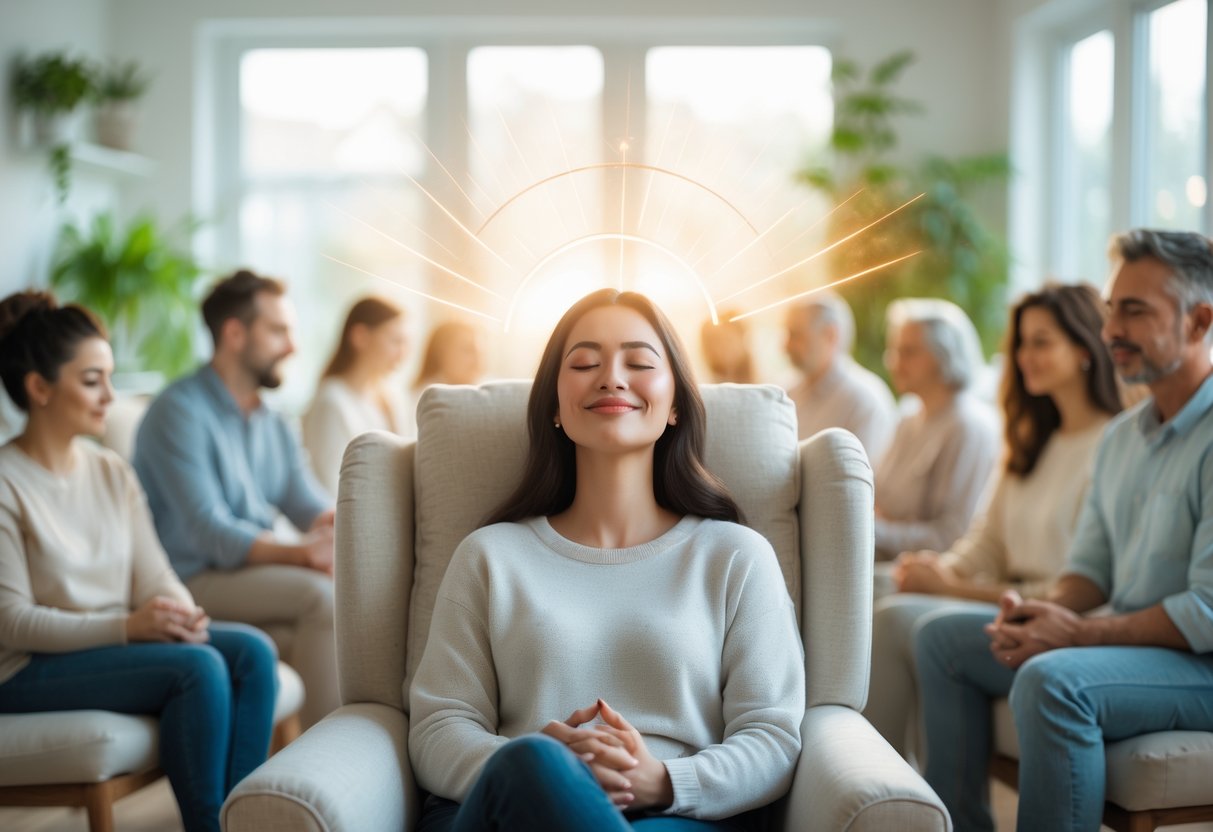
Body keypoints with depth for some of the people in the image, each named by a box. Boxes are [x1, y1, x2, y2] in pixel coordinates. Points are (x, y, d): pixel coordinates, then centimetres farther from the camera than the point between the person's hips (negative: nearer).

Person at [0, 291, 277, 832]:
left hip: (118, 643, 7)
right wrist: (127, 626, -27)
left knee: (252, 651, -18)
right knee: (197, 667, -28)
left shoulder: (112, 473, 11)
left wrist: (180, 616, -17)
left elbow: (155, 576, 7)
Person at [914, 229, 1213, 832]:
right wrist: (1040, 611, -6)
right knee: (942, 638, 9)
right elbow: (1092, 563, 15)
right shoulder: (1122, 436, 12)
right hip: (1128, 640, 10)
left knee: (1051, 681, -36)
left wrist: (1078, 633, -21)